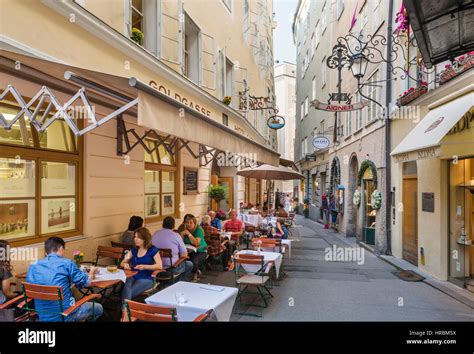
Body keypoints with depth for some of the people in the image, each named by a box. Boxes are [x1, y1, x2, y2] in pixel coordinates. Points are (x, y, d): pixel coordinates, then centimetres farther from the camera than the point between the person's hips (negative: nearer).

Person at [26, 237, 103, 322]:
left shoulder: (33, 267, 4)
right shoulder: (67, 263, -11)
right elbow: (84, 282, -4)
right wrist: (91, 273, 18)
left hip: (42, 316, 6)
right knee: (98, 308, 18)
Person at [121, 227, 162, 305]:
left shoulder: (153, 250, 0)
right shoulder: (134, 249, 15)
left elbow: (160, 266, -10)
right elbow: (122, 263, 20)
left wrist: (144, 267, -21)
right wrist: (125, 264, -5)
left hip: (147, 278, -3)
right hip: (133, 276, 4)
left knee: (129, 293, -29)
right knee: (125, 289, -31)